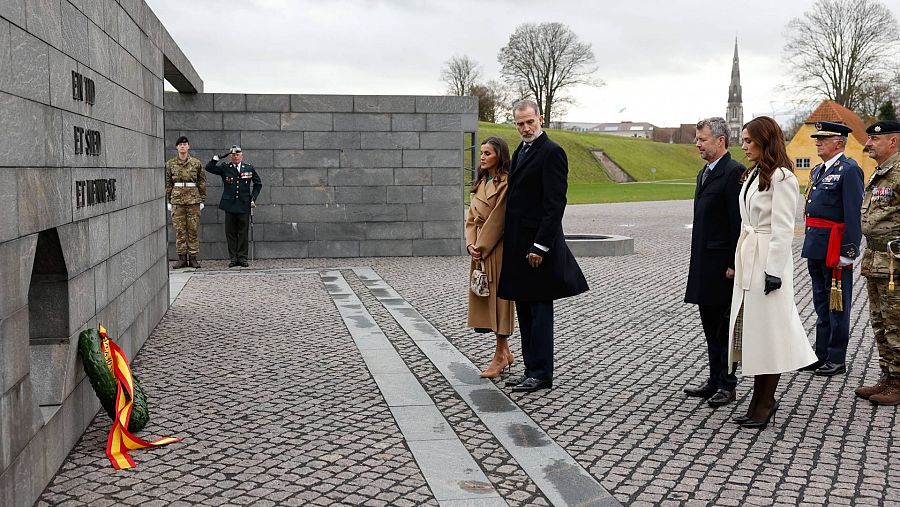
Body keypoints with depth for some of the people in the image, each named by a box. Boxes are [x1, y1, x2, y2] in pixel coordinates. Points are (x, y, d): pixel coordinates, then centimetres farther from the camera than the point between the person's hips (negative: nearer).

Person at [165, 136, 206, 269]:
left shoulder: (196, 163, 4)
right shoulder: (170, 164, 6)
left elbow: (202, 183, 7)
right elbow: (167, 184, 9)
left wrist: (202, 200, 3)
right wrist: (168, 201, 5)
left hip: (193, 199, -1)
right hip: (177, 199, 1)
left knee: (193, 229, 1)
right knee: (179, 230, 1)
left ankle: (193, 258, 7)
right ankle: (182, 258, 6)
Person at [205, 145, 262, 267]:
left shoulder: (249, 168, 6)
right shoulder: (224, 168, 5)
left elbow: (258, 184, 15)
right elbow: (209, 168, -4)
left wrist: (253, 198, 5)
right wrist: (216, 159, -16)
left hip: (244, 206, 0)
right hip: (230, 205, 0)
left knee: (243, 232, 2)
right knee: (231, 233, 3)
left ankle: (242, 258, 9)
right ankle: (233, 258, 10)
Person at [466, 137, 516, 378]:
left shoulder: (506, 183, -11)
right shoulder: (480, 183, 15)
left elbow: (497, 218, -15)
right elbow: (471, 217, 13)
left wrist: (482, 247, -13)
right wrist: (471, 245, -1)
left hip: (498, 249, -8)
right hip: (481, 249, 8)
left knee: (499, 296, -2)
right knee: (483, 297, 10)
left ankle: (500, 356, 9)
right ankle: (505, 352, 23)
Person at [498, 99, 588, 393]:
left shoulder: (551, 152, -12)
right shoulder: (519, 152, 16)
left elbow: (555, 203, -17)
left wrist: (541, 246, -21)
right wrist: (510, 242, 12)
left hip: (538, 245, -9)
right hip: (518, 245, 9)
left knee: (540, 311, -1)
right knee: (525, 311, 13)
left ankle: (542, 374, 7)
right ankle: (532, 370, 23)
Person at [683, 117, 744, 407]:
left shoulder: (734, 172, -14)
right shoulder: (704, 173, 16)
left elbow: (738, 222, -18)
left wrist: (733, 264, -19)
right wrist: (697, 261, 18)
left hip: (722, 264, -9)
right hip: (703, 264, 9)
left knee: (724, 326, 0)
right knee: (710, 326, 14)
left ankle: (727, 385, 10)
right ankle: (715, 381, 23)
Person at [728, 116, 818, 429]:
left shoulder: (781, 177, -12)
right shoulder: (753, 174, 13)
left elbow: (783, 228, -15)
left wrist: (774, 271, -18)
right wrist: (738, 260, 14)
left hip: (767, 261, -9)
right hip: (747, 261, 9)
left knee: (768, 331, 0)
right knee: (751, 330, 11)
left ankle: (765, 403, 10)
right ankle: (761, 400, 20)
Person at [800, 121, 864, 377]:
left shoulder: (849, 170, -11)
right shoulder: (818, 170, 16)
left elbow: (854, 214, -17)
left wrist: (847, 252, -19)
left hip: (835, 249, -9)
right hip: (816, 248, 9)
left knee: (837, 305, 0)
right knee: (821, 304, 15)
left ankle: (837, 359, 9)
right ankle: (822, 355, 23)